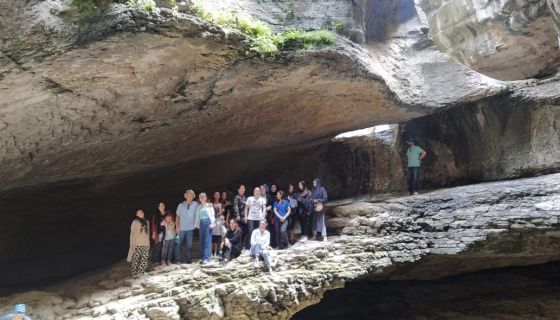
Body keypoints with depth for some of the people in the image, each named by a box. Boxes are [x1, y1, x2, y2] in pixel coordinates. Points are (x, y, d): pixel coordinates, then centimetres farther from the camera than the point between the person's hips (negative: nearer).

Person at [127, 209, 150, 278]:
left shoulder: (146, 222, 15)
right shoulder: (135, 222, -1)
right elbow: (132, 233, -4)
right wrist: (132, 244, -10)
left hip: (146, 244, 5)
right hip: (137, 244, -5)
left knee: (144, 260, 3)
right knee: (136, 259, -8)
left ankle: (141, 272, 15)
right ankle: (135, 273, 0)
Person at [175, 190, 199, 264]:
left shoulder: (195, 204, -2)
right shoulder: (181, 205, 0)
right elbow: (177, 217, 2)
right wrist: (177, 226, -3)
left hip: (190, 228, 0)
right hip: (181, 228, 0)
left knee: (189, 244, 6)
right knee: (179, 244, 5)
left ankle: (189, 258, 14)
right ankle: (178, 258, 16)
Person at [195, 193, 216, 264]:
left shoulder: (209, 205, 6)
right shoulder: (199, 207, 17)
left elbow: (212, 215, 0)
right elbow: (197, 217, 17)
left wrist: (212, 224, -10)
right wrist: (197, 225, 6)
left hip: (208, 222, -4)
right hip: (201, 223, 4)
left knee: (207, 240, -10)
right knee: (201, 240, 3)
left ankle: (207, 257, -12)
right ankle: (203, 257, 8)